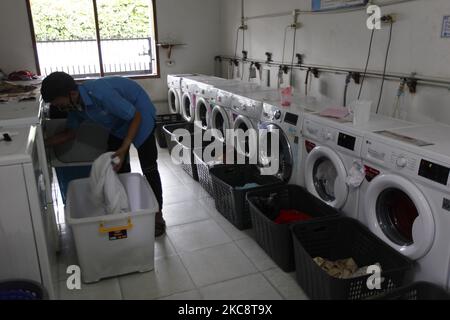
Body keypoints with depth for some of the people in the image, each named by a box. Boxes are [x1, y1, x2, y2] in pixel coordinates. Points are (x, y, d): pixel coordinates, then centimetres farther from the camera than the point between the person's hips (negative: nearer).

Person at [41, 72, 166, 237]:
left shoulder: (101, 93, -38)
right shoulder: (74, 104, -13)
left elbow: (136, 117, -29)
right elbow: (70, 132, 2)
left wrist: (123, 148, -34)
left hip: (139, 113, -7)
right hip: (118, 120, 8)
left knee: (148, 167, -7)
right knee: (119, 167, 7)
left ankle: (157, 215, 4)